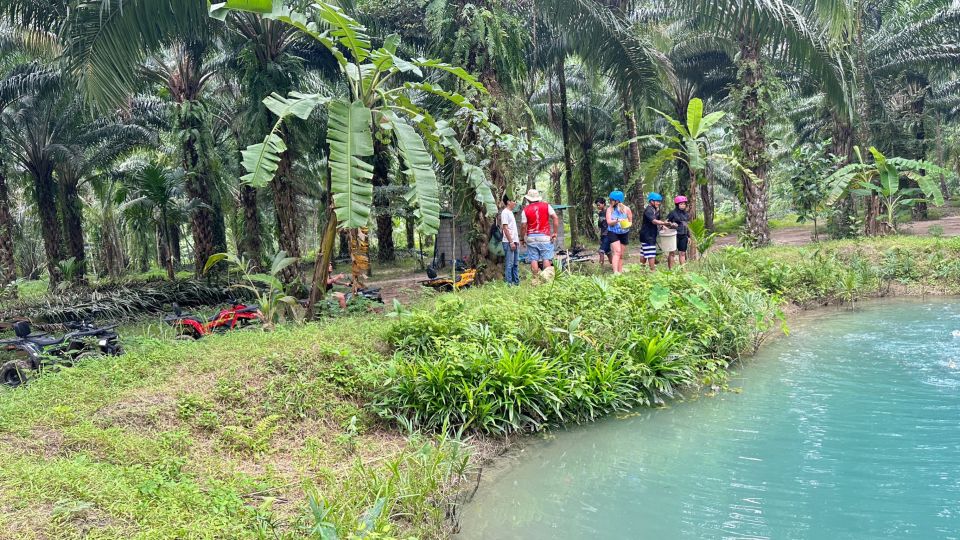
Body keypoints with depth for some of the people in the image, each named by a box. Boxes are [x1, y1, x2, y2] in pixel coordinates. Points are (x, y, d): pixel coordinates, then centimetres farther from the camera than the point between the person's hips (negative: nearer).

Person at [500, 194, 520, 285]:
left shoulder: (510, 212, 18)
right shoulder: (505, 212, -9)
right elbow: (505, 228, -15)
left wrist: (518, 240, 16)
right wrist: (511, 242, -18)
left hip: (514, 241, 9)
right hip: (509, 242, -9)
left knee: (516, 264, 10)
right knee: (509, 264, -7)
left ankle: (516, 282, 15)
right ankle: (508, 283, -4)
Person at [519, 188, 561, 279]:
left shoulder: (526, 209, 2)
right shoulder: (546, 206, 4)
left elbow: (523, 226, 0)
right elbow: (556, 218, -5)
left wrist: (522, 239, 11)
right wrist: (555, 233, -3)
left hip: (531, 237, 0)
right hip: (545, 237, 0)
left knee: (534, 260, 2)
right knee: (546, 259, 0)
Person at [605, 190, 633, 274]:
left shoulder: (626, 209, -4)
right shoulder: (610, 209, -6)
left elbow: (630, 221, 6)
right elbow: (609, 222, -13)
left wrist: (627, 225, -16)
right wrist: (617, 220, -31)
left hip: (624, 233, 2)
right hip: (613, 233, -2)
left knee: (621, 254, 10)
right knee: (617, 252, -18)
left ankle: (620, 272, 19)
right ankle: (615, 272, -24)